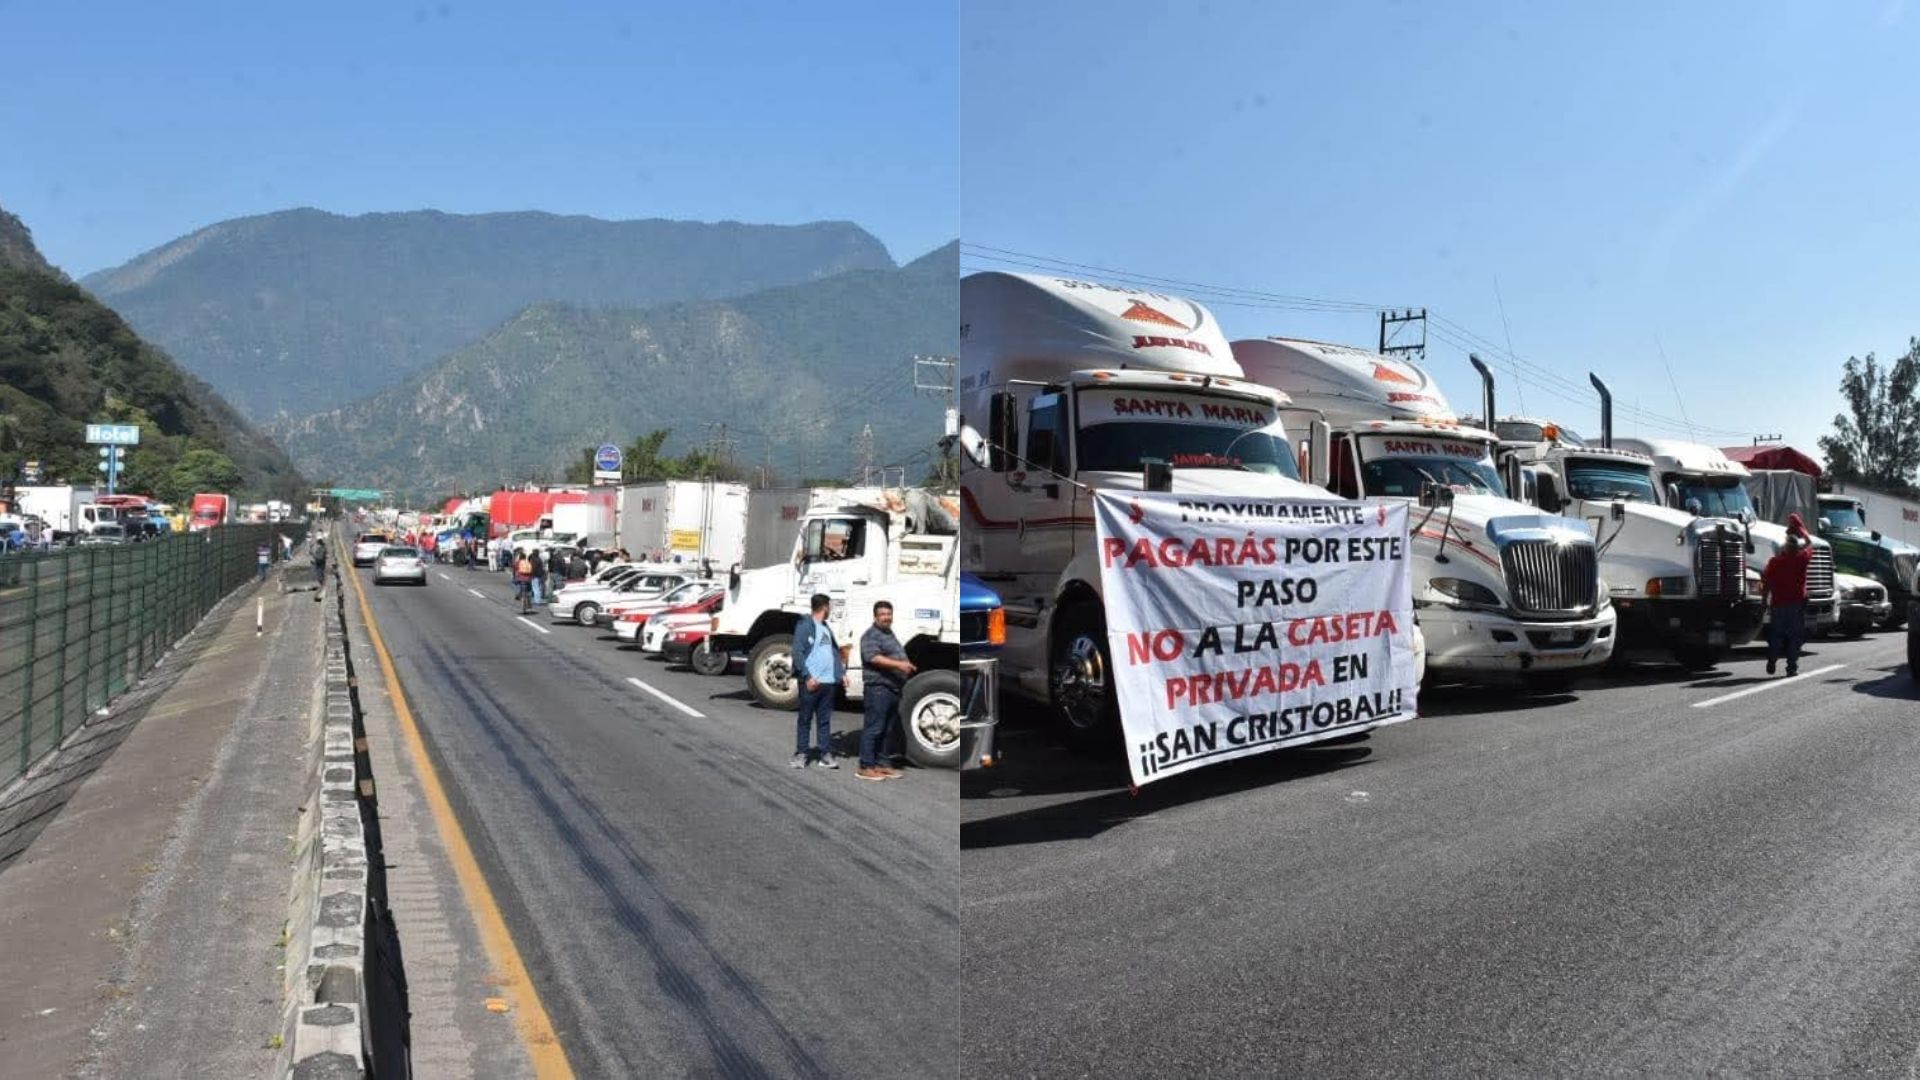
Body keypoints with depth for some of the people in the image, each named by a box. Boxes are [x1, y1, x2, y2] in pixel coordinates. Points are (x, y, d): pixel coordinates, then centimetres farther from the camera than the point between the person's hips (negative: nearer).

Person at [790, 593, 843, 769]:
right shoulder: (804, 625, -7)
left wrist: (842, 672, 9)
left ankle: (826, 754, 12)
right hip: (811, 682, -7)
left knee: (825, 720, 9)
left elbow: (835, 651, 22)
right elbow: (797, 653, -13)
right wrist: (807, 677, -19)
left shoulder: (826, 628, 17)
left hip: (828, 681, 7)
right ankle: (800, 754, 10)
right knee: (805, 719, 3)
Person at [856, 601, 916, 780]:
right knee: (874, 728, -9)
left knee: (888, 730, 12)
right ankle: (865, 767, -6)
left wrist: (908, 666, 19)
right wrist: (898, 664, -30)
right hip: (878, 688, -10)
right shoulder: (871, 636, -9)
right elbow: (874, 658, -23)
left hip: (893, 689, 10)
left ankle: (880, 764, 18)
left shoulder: (890, 635, 22)